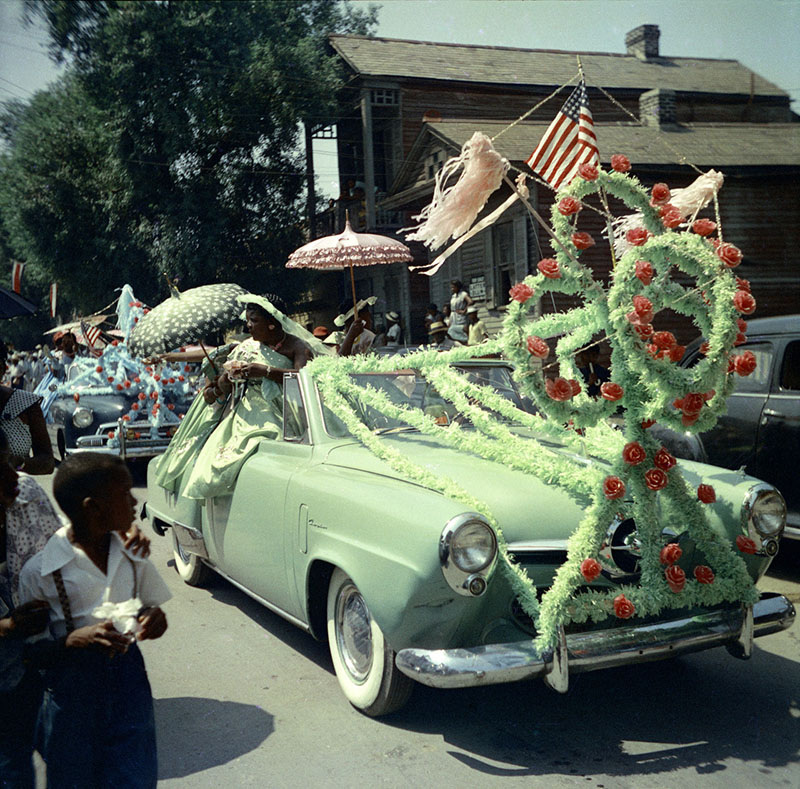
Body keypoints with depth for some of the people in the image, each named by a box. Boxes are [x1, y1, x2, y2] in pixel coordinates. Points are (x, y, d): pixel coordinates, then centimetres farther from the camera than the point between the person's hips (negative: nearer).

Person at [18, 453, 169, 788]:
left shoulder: (133, 557, 1)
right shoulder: (39, 571, -13)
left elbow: (152, 608, 14)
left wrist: (155, 619, -9)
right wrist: (75, 640, -25)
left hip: (129, 678, 3)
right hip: (70, 694, -3)